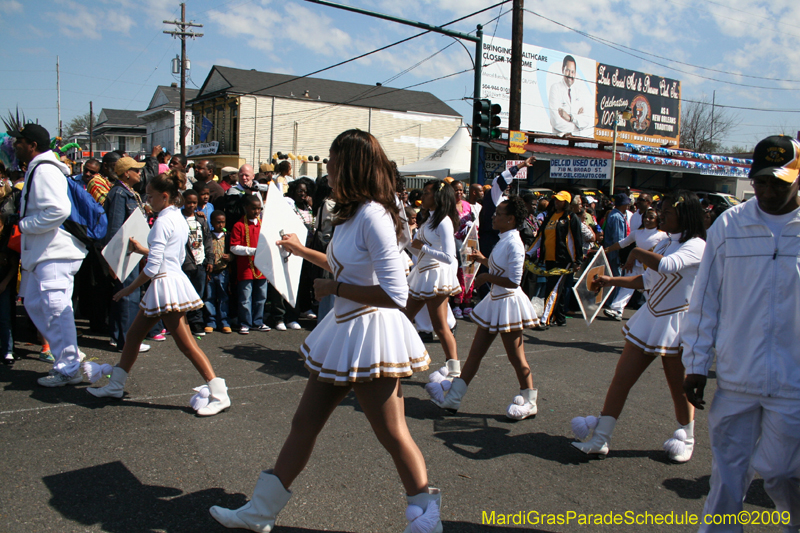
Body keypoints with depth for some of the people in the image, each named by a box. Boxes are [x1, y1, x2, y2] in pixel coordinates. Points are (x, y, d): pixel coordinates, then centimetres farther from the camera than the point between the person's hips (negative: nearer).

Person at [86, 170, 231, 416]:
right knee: (134, 334, 19)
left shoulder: (163, 221, -15)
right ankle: (115, 386, 32)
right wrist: (142, 249, 23)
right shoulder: (179, 219, 13)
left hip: (166, 284, -10)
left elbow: (153, 266, -17)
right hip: (174, 279, 10)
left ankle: (219, 395, -6)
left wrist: (130, 288, -5)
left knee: (186, 343, -7)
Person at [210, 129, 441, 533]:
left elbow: (395, 294, -26)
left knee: (392, 435, 6)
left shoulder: (372, 216, -21)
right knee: (305, 422, 16)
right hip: (343, 333, 10)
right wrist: (301, 251, 31)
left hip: (369, 336, -9)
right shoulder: (352, 215, 8)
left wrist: (333, 288, -17)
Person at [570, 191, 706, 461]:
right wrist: (611, 281, 19)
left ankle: (686, 439, 36)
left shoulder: (696, 246, -14)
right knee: (620, 379, 1)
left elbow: (667, 266, -34)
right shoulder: (665, 243, 13)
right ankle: (600, 440, 4)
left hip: (676, 325, -7)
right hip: (650, 319, 7)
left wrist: (637, 252, -19)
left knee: (679, 389, 11)